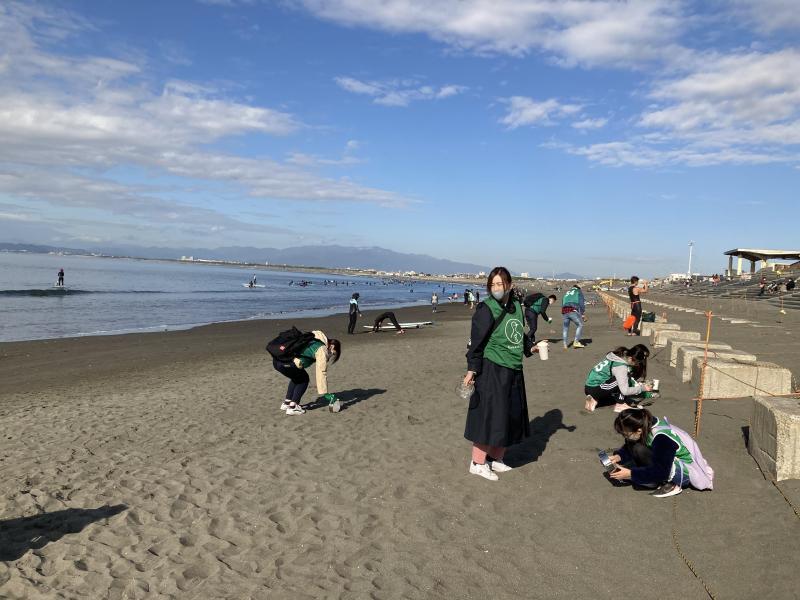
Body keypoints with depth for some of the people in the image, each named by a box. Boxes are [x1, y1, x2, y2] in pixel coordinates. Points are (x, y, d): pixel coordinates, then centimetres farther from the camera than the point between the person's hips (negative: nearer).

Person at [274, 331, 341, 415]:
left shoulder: (314, 340, 23)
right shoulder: (322, 349, -2)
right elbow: (321, 373, -3)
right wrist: (325, 393, 2)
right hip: (287, 363, -9)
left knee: (296, 378, 29)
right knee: (304, 380, 14)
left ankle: (286, 403, 31)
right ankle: (292, 407, 10)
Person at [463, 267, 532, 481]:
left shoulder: (516, 306, 8)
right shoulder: (486, 309, -12)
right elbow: (476, 342, -14)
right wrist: (472, 369, -17)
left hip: (513, 371, 8)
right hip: (492, 371, -7)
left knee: (511, 417, 13)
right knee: (490, 416, -3)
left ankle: (495, 458, 29)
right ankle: (478, 463, 11)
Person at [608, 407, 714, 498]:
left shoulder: (662, 438, -33)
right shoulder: (644, 425, -10)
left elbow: (661, 472, -32)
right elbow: (629, 447, 5)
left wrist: (631, 474, -29)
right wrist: (619, 456, -15)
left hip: (687, 471, -8)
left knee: (640, 451, -30)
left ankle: (671, 484, -15)